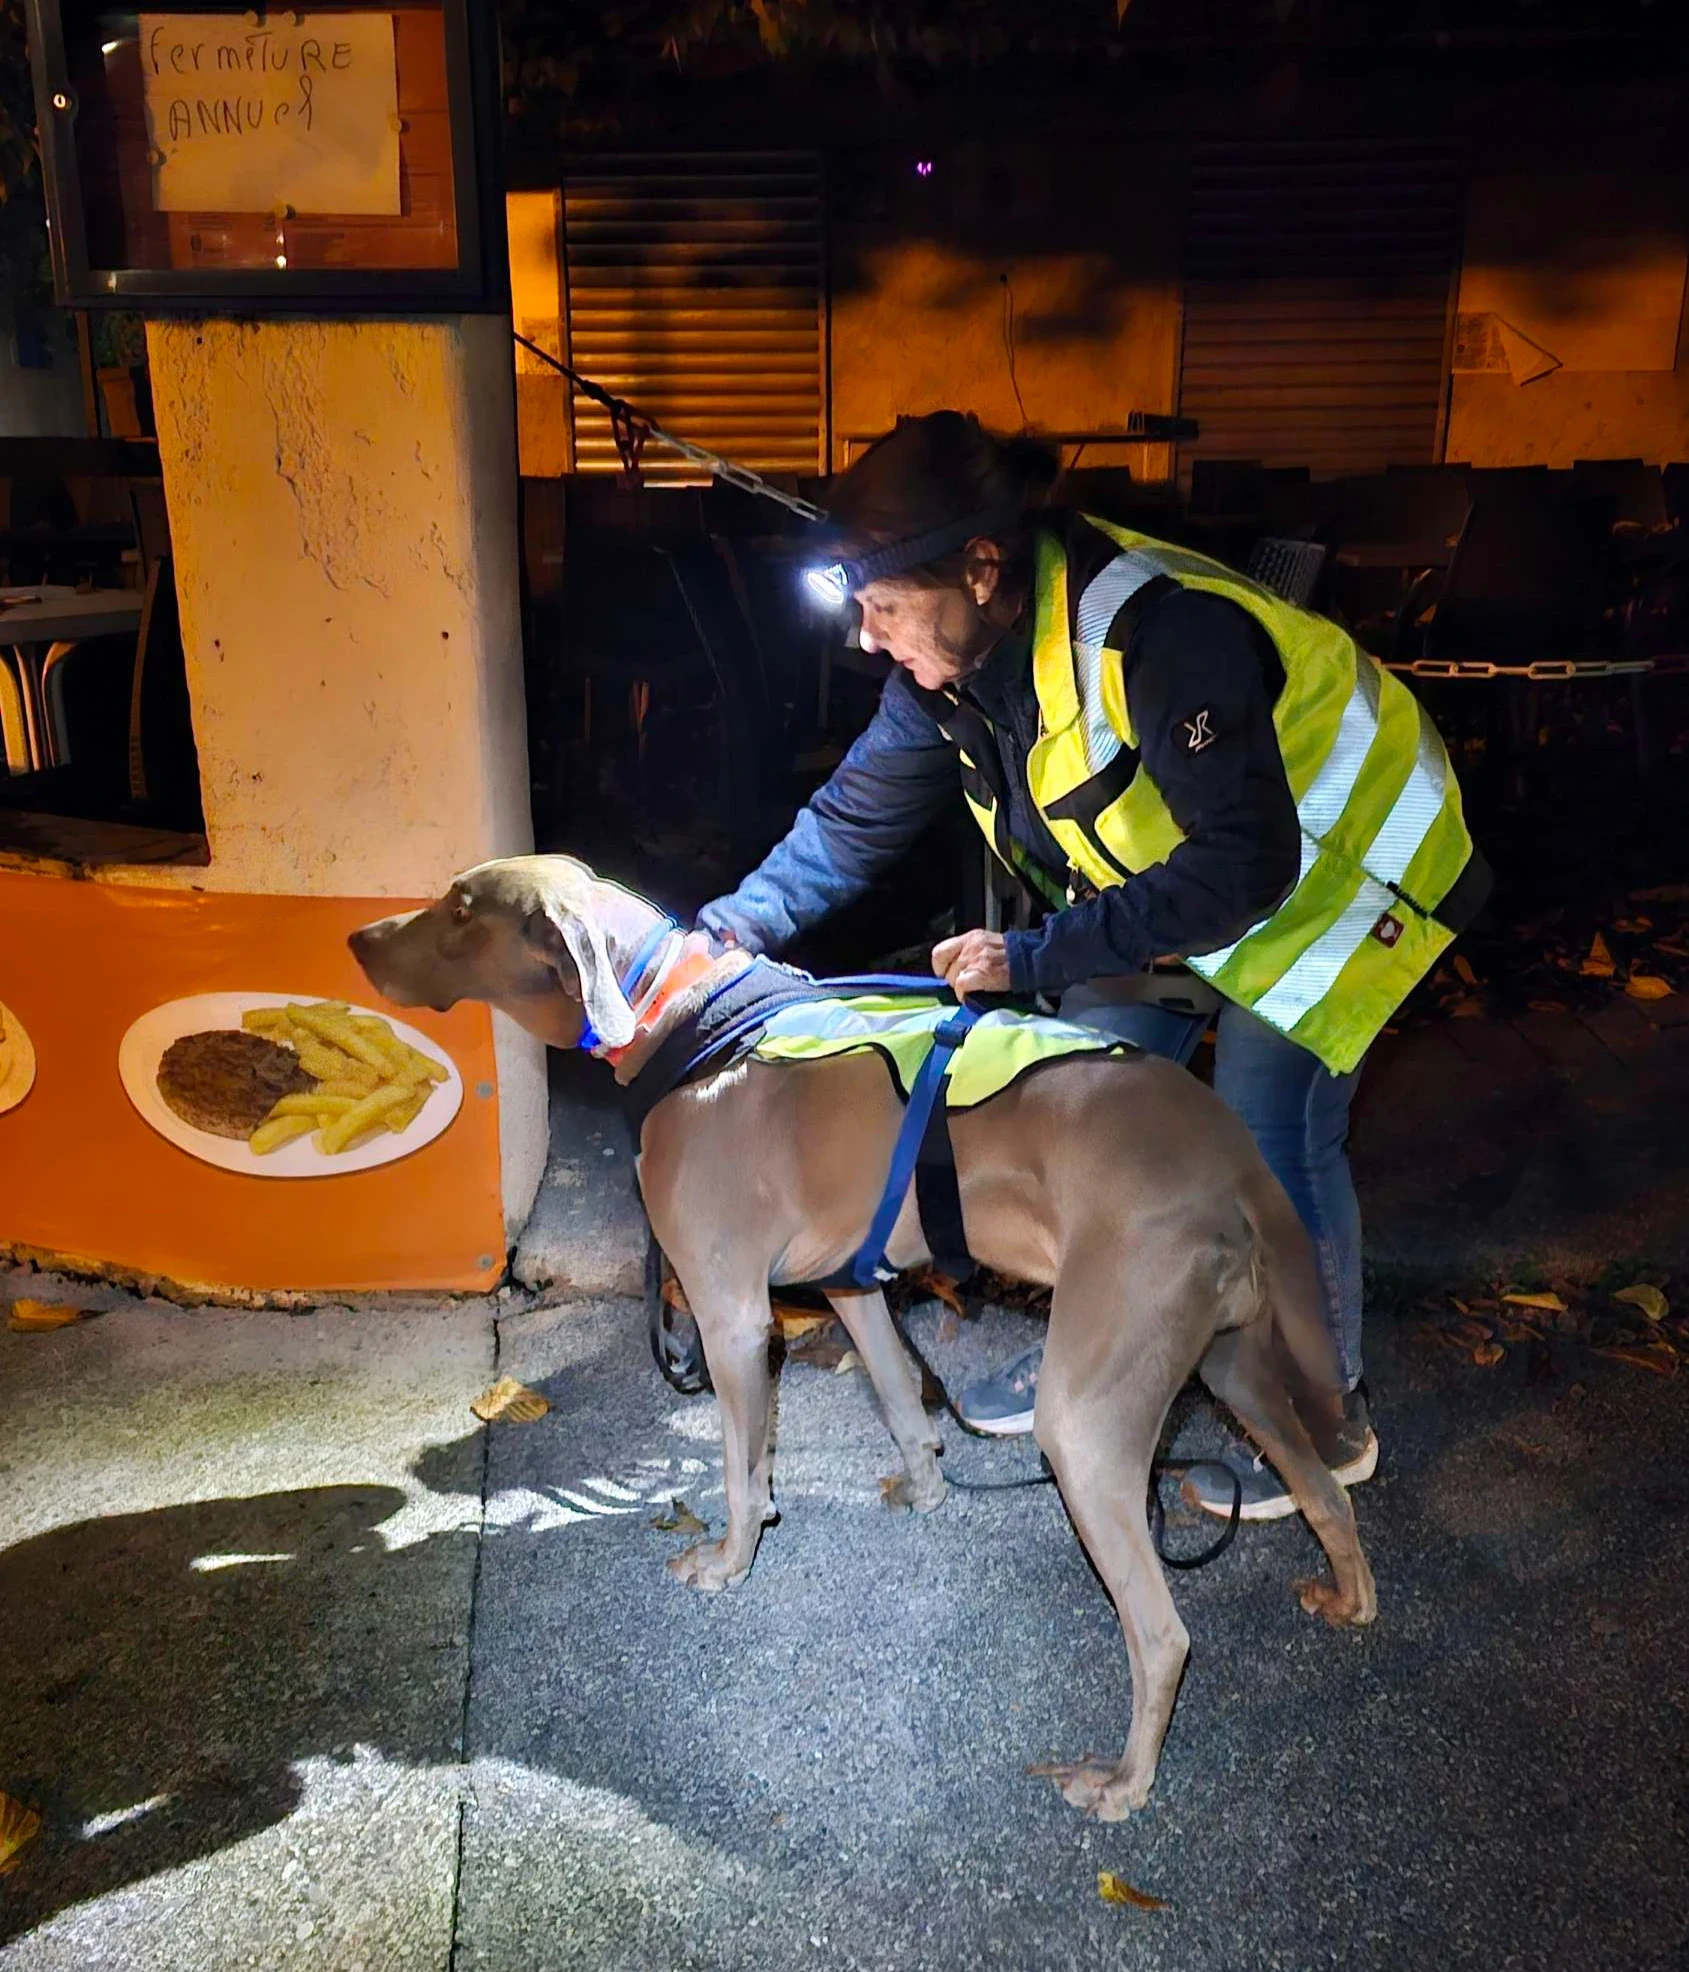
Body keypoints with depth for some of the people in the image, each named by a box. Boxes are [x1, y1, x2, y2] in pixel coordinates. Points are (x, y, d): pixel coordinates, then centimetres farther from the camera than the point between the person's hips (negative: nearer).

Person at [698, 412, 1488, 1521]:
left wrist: (1039, 956, -37)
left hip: (1325, 870, -7)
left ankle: (1328, 1420, 14)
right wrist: (732, 925, -18)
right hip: (1164, 876, 8)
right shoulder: (947, 663, -12)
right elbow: (858, 822, -5)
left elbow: (1244, 869, -36)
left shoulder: (1162, 634, -37)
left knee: (1271, 1134, -10)